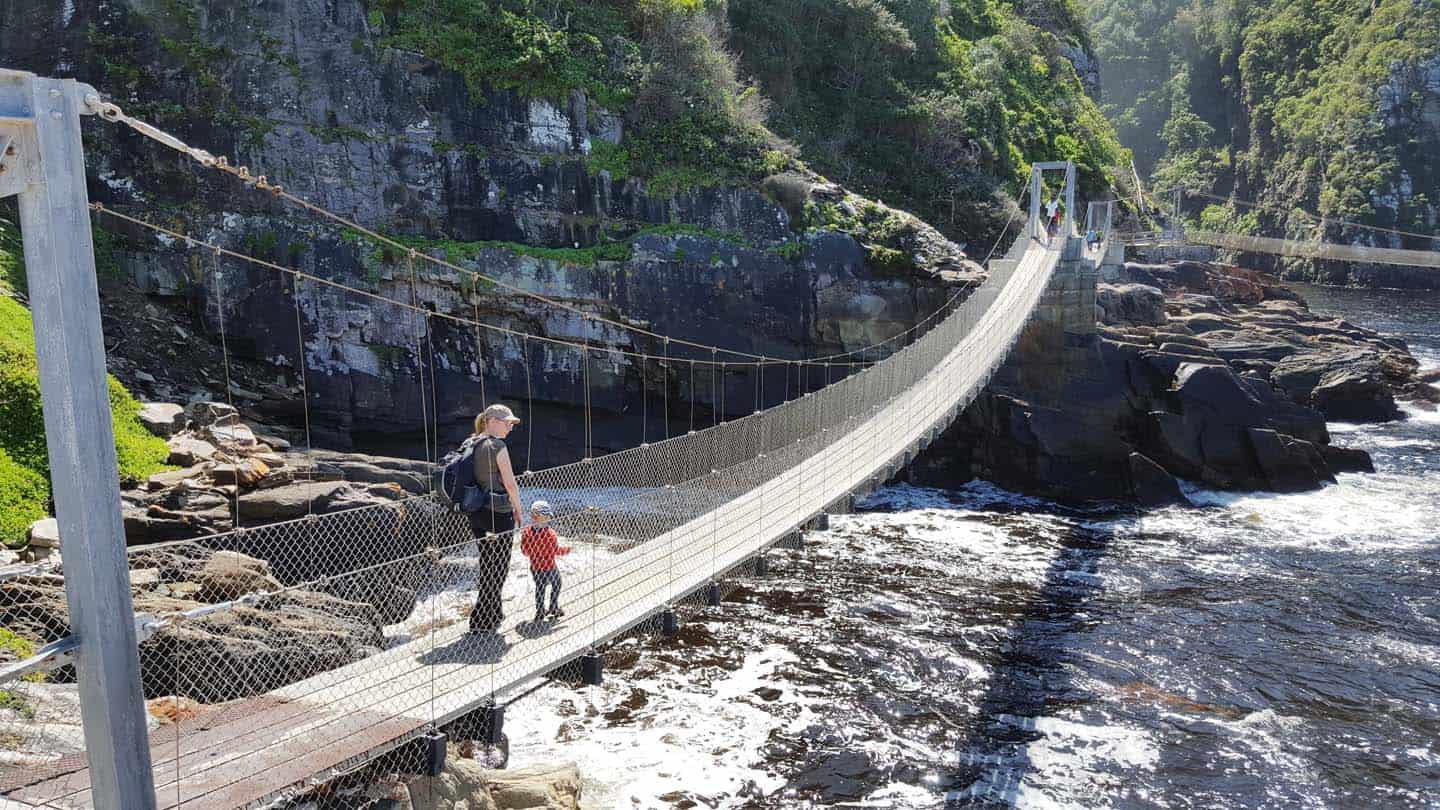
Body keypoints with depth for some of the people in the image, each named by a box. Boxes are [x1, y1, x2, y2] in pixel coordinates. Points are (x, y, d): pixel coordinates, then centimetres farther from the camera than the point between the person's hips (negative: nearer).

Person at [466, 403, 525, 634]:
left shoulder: (470, 444, 8)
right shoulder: (497, 446, -15)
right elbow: (510, 484, -15)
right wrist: (518, 510, -2)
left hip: (475, 513, 8)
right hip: (498, 513, -8)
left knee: (487, 565, 20)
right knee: (498, 568, 3)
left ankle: (493, 613, 32)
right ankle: (482, 622, 5)